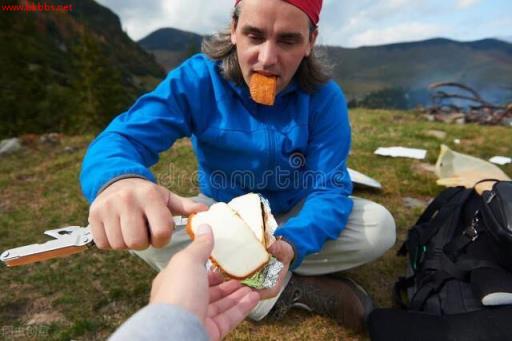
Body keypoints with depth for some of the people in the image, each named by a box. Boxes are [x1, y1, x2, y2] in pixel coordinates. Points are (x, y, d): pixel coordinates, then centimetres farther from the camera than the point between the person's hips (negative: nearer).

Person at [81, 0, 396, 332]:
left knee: (380, 226, -21)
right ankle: (294, 289, -21)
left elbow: (329, 189, -22)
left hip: (294, 220, 1)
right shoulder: (197, 79, -19)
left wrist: (289, 245, -44)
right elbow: (122, 137, -29)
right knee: (144, 228, -26)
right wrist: (119, 179, -55)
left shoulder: (324, 97, -17)